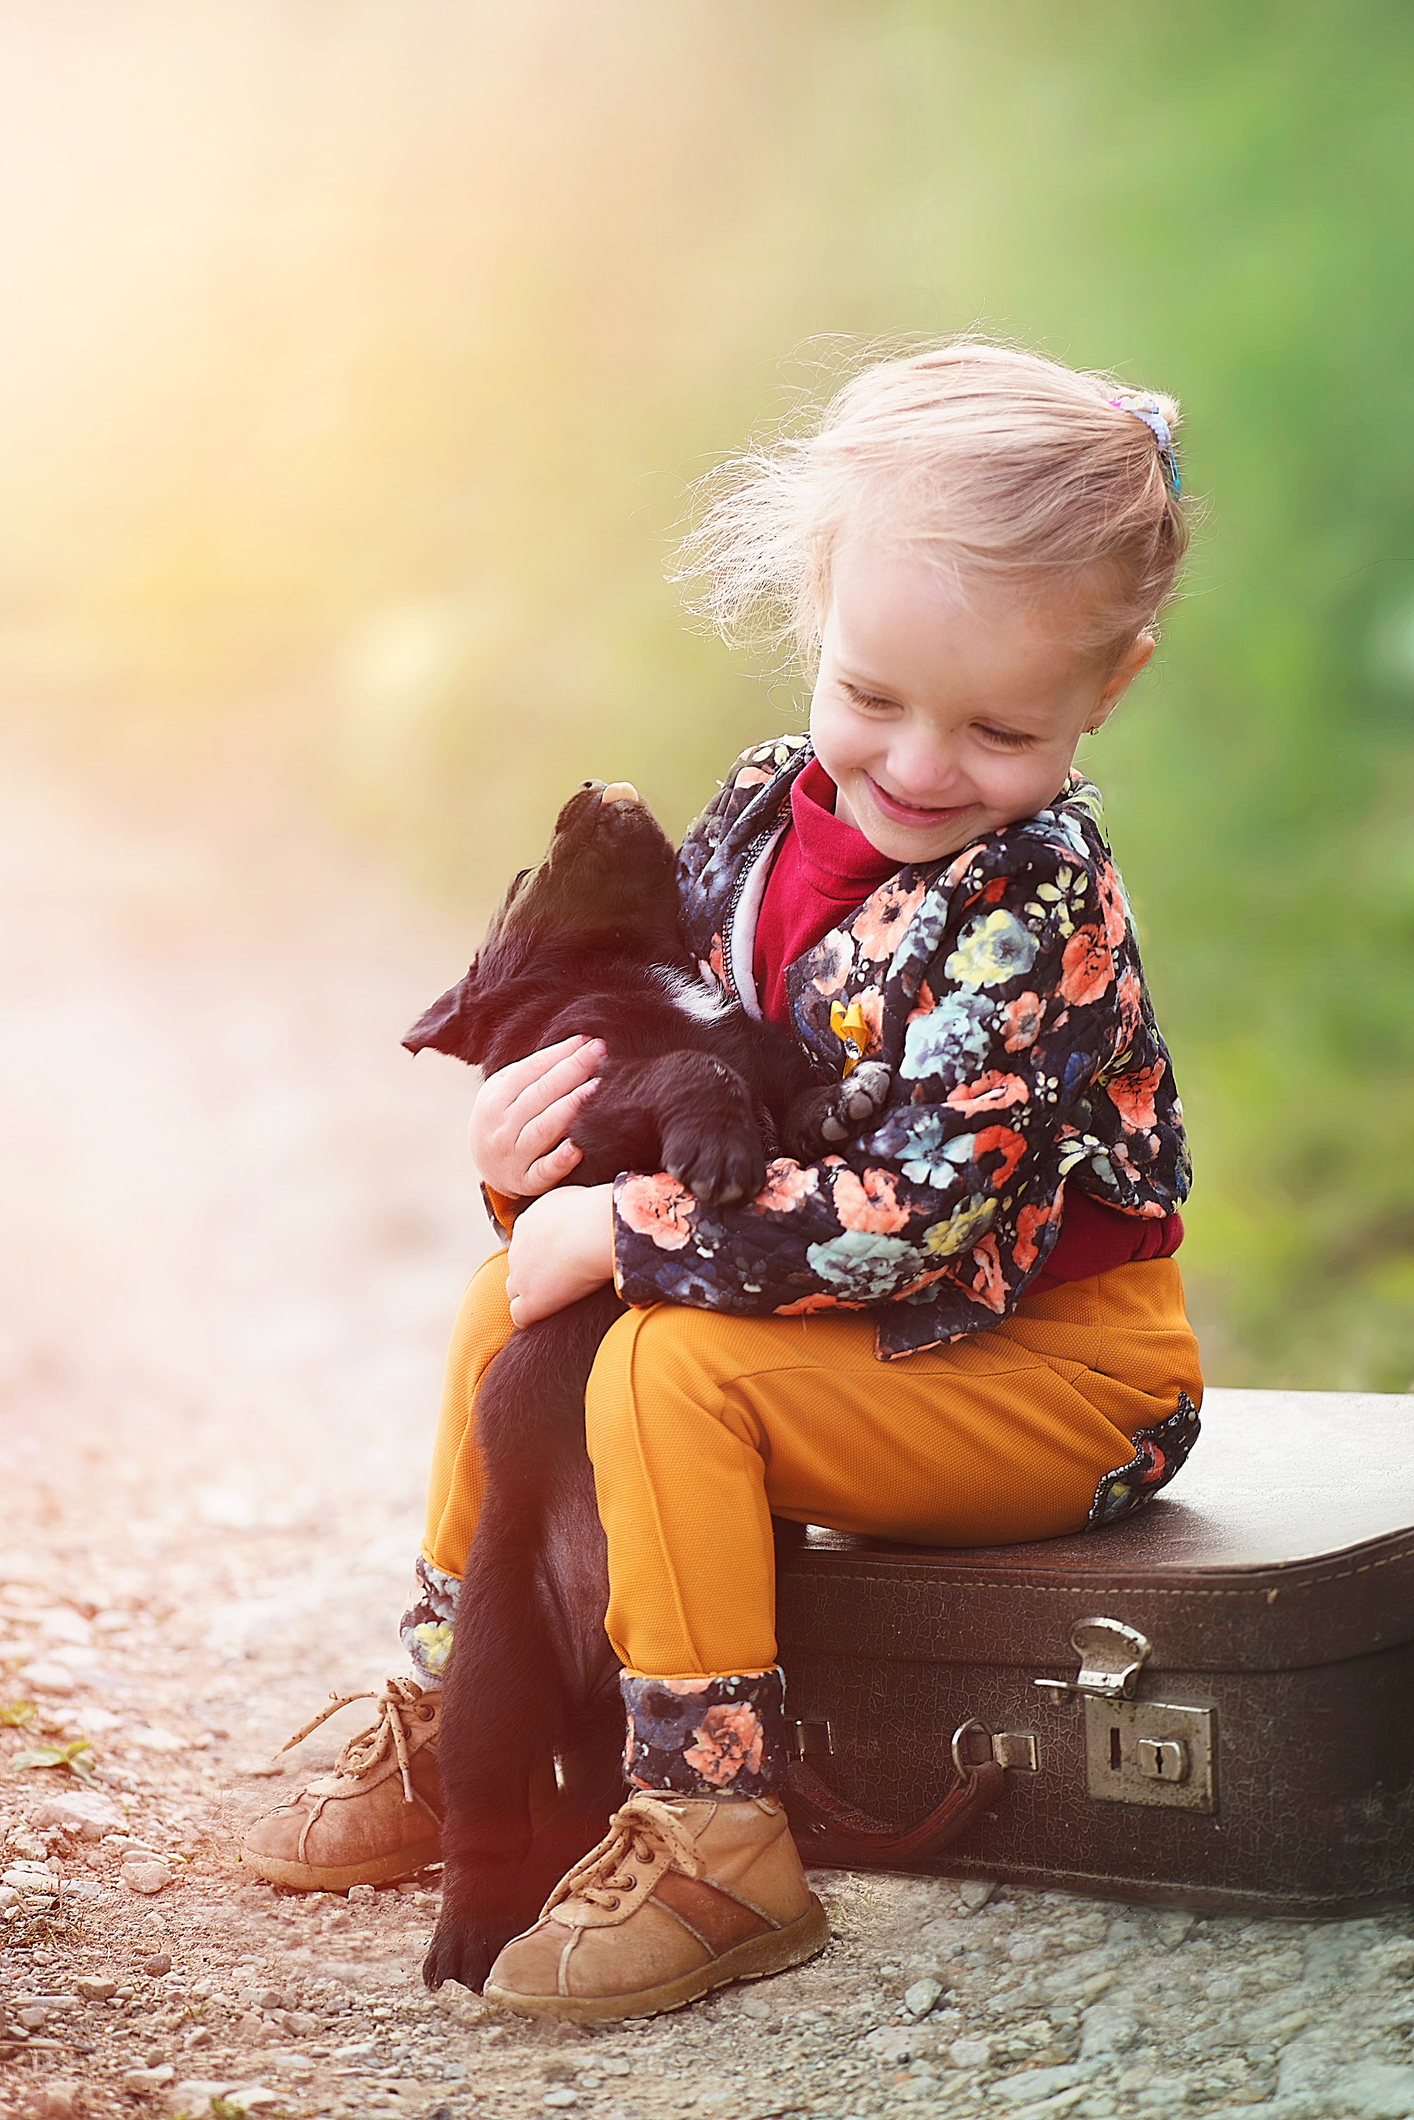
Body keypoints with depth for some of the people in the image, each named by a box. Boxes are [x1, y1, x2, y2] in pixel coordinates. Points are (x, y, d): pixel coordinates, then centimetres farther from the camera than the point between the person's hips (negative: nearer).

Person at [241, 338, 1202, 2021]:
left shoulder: (1033, 910, -26)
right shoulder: (771, 807, -2)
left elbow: (911, 1224, -31)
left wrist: (622, 1233, -25)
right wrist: (548, 1129, -10)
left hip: (1059, 1362, -9)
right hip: (868, 1314, 9)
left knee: (673, 1365, -27)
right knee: (514, 1293, 8)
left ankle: (714, 1845, -19)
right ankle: (453, 1726, 20)